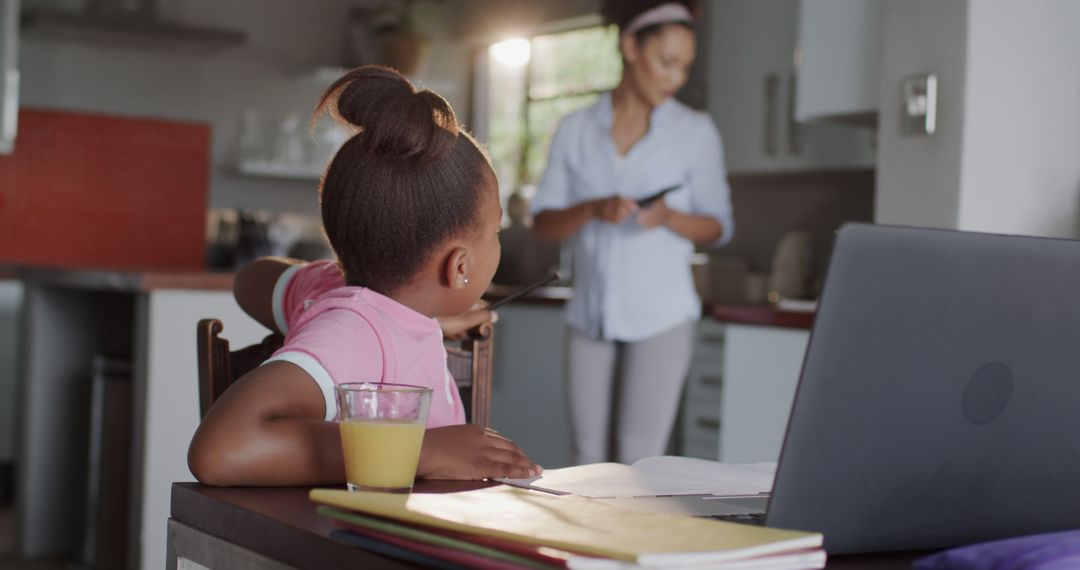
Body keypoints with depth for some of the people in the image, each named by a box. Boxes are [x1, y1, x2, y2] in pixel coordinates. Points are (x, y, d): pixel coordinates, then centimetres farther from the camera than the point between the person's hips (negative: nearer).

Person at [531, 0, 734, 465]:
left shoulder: (695, 131, 1)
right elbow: (543, 224, 3)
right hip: (590, 314, 2)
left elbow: (718, 229, 4)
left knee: (639, 457, -8)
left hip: (661, 314, -2)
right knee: (587, 457, 3)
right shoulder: (575, 129, 5)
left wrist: (669, 217, -16)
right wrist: (593, 209, -17)